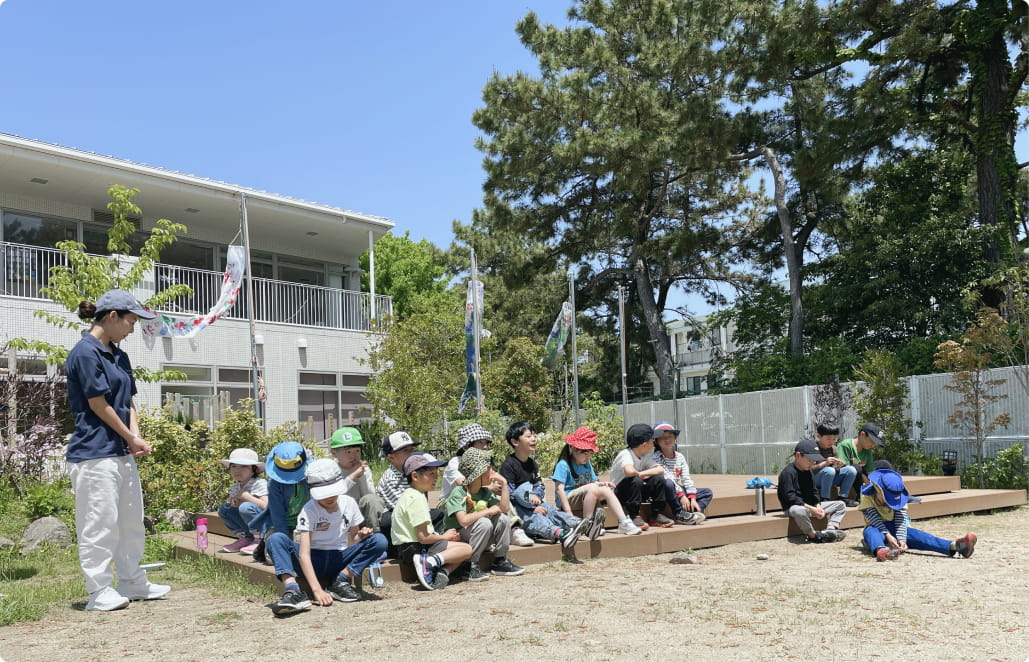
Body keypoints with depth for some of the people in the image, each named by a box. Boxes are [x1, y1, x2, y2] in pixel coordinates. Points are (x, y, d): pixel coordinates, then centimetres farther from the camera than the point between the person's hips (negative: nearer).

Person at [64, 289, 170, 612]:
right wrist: (132, 438, -6)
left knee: (132, 521, 14)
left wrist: (136, 437, -3)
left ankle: (132, 582, 25)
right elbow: (98, 405, -14)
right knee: (99, 524, -2)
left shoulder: (119, 356, 14)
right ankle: (99, 592, 8)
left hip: (123, 453, 9)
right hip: (94, 454, -9)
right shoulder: (85, 353, -13)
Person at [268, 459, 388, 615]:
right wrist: (317, 590, -35)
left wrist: (360, 536, -15)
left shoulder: (349, 504, -2)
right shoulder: (309, 510, -13)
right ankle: (292, 590, -40)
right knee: (275, 539, -27)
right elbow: (303, 554, -23)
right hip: (314, 561, -2)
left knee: (379, 540, -21)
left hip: (340, 559, 3)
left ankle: (341, 582, -15)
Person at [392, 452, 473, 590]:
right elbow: (423, 537, -21)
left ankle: (442, 572, -8)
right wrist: (444, 536, -3)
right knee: (466, 549, -11)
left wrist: (441, 535, 7)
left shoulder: (408, 494, 16)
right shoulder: (417, 498, -17)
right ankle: (430, 561, -26)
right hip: (413, 549, -10)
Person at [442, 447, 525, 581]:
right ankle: (471, 566, -20)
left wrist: (504, 484, -8)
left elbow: (504, 509, -4)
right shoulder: (458, 492, -17)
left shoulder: (486, 492, 5)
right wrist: (488, 511, -21)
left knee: (503, 518, -11)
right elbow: (463, 520, -30)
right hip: (457, 536, -7)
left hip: (477, 538, 7)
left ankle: (500, 561, -1)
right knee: (484, 523, -31)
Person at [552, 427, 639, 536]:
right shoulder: (563, 465, -10)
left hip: (584, 497, 8)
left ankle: (624, 523, -15)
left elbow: (593, 482, 18)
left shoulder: (587, 464, 16)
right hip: (567, 499, -8)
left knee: (606, 490, -9)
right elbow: (559, 489, -18)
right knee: (592, 488, -29)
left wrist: (603, 484, -7)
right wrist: (569, 513, -25)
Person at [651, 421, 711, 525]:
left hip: (681, 491, 7)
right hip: (664, 492, -7)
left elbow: (686, 478, 3)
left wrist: (692, 498, -9)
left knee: (708, 493, 0)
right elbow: (667, 477, -21)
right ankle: (679, 514, -28)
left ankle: (691, 513, -23)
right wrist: (681, 495, -27)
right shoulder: (656, 458, -11)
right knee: (668, 483, -39)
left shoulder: (680, 457, 8)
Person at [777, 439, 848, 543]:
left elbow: (813, 493, 14)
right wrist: (810, 508, -25)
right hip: (793, 506, -9)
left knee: (840, 505, 7)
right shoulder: (788, 472, -16)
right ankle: (813, 535, -22)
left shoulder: (808, 472, 13)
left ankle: (831, 529, -16)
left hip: (810, 505, 9)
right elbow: (790, 497, -22)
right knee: (800, 511, -45)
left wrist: (818, 506, -6)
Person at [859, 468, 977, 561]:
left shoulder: (898, 497, -1)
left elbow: (901, 518, -13)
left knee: (915, 534, -27)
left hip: (895, 529, 3)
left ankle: (954, 546, -50)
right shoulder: (867, 497, -11)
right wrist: (887, 535, -35)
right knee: (870, 531, -41)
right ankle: (881, 551, -78)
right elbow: (873, 517, -21)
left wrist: (901, 539, -29)